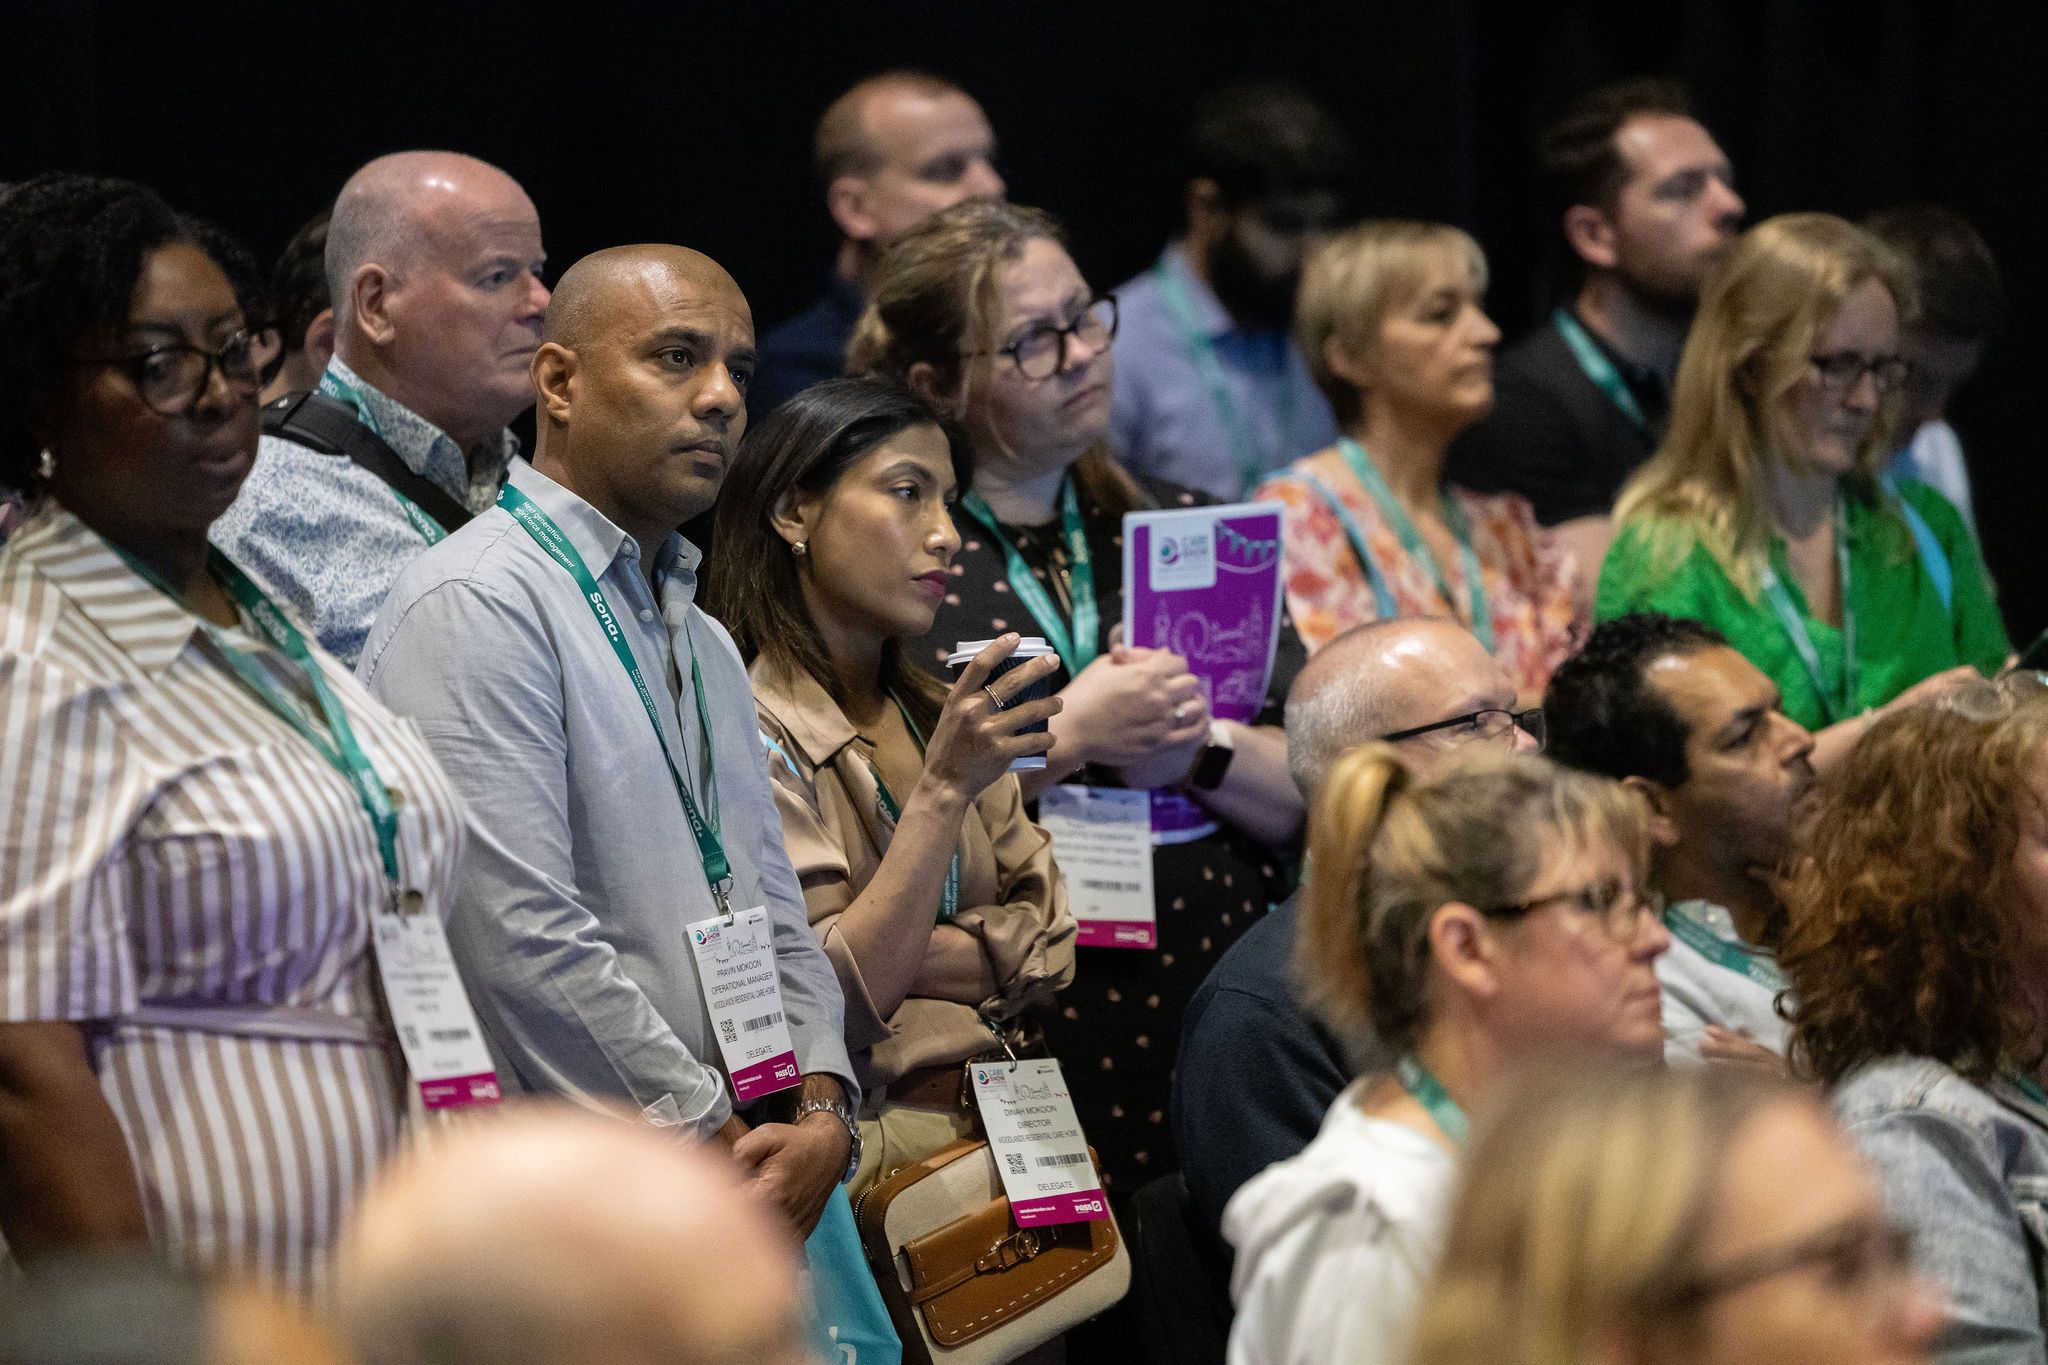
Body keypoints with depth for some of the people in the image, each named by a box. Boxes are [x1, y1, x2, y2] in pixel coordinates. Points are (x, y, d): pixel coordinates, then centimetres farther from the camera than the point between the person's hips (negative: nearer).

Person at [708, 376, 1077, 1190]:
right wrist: (943, 790, -17)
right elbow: (827, 1002, -13)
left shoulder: (934, 717, 20)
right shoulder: (752, 730, -5)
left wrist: (901, 956, -7)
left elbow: (1046, 951, 10)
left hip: (1004, 1111, 7)